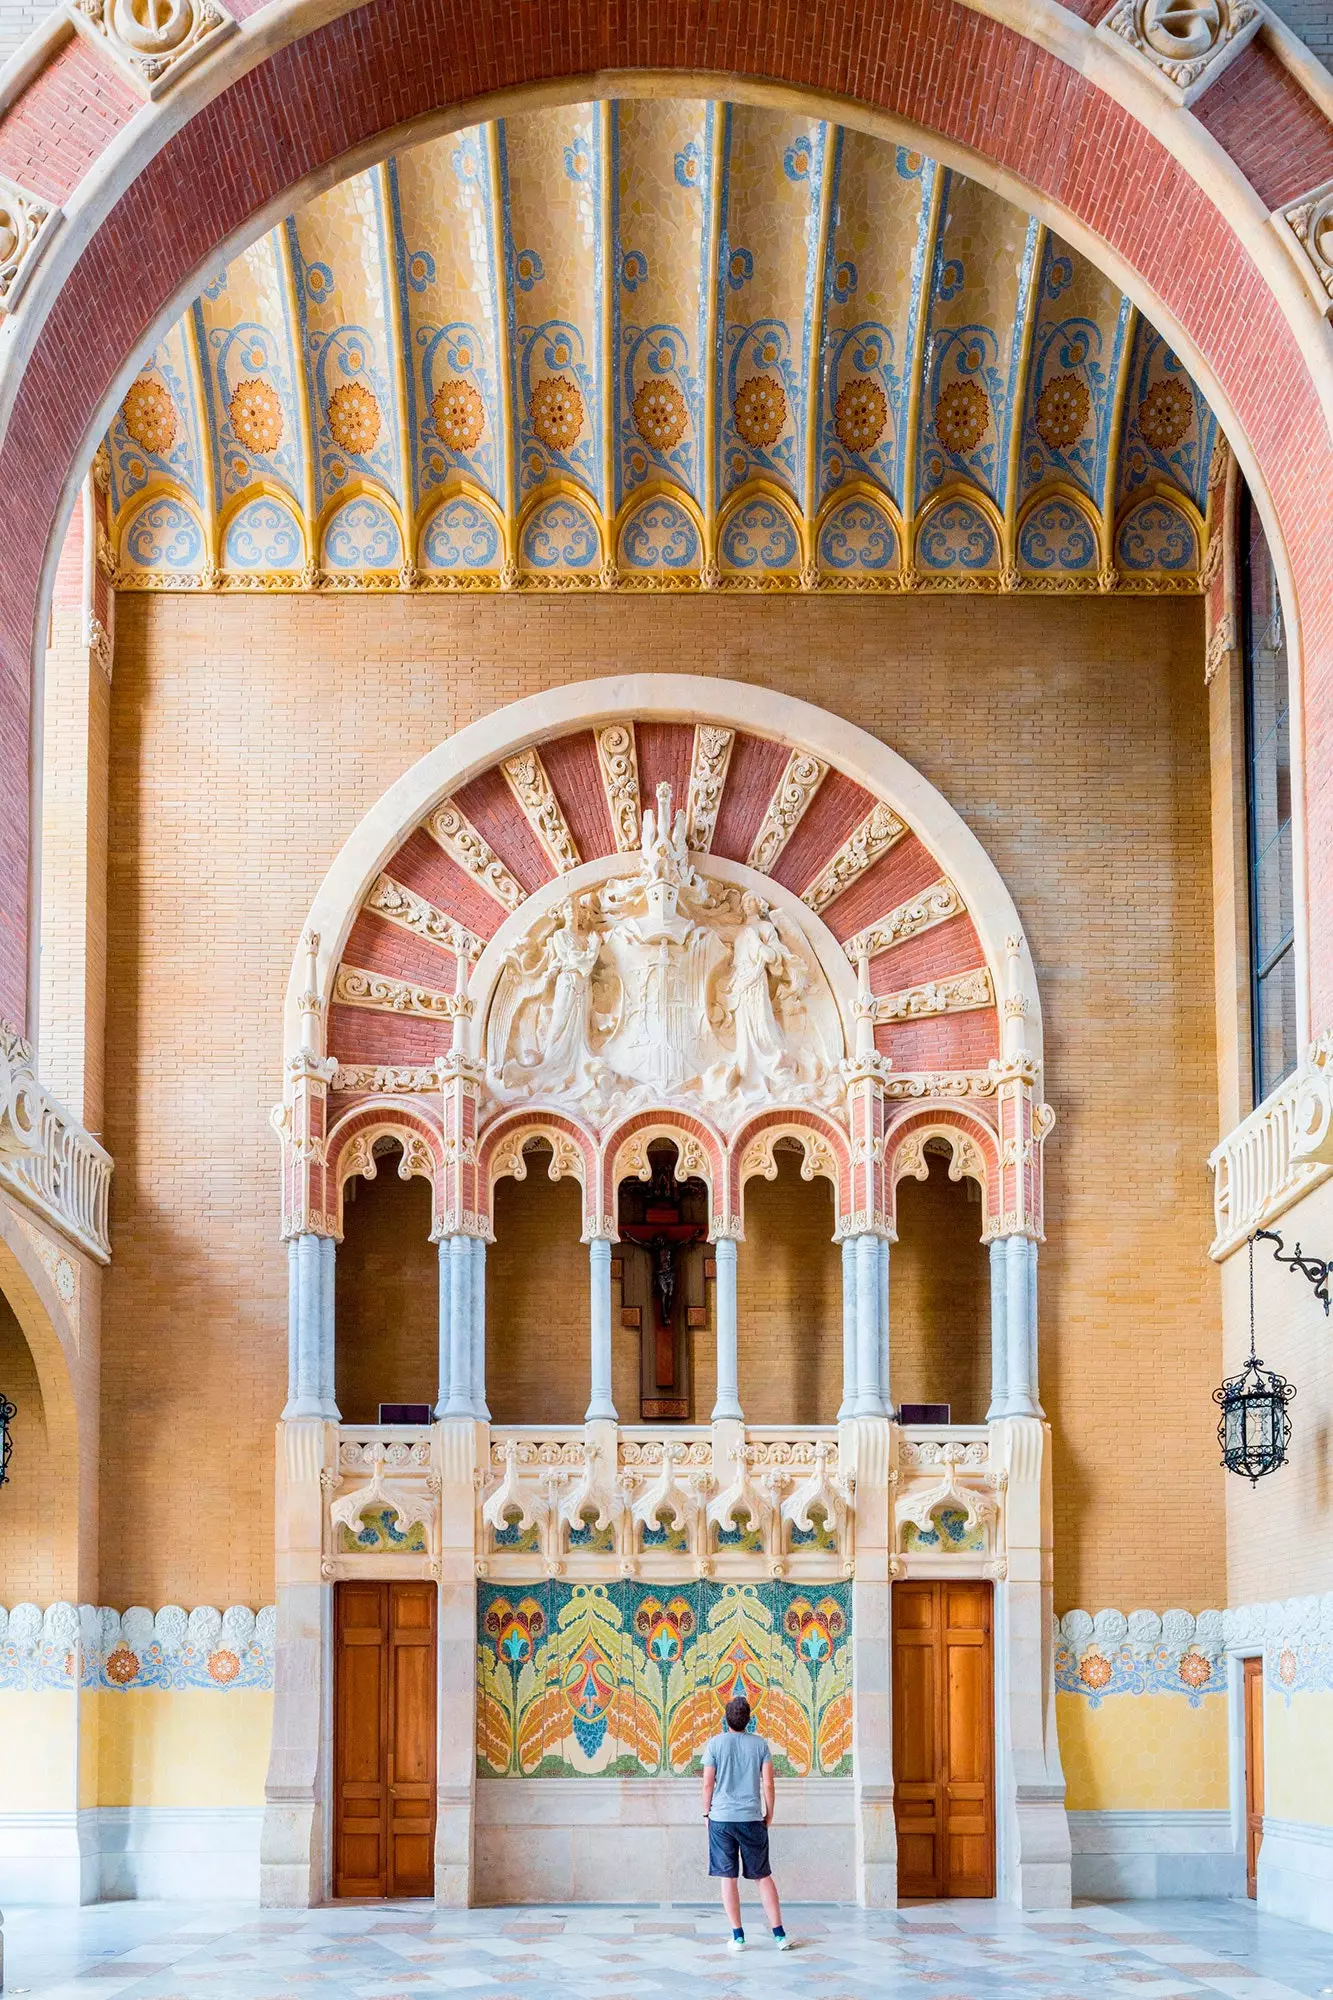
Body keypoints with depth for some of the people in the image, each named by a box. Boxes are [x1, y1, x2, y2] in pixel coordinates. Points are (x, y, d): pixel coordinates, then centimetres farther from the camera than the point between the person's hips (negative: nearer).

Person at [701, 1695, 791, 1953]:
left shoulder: (716, 1744, -3)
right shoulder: (760, 1744, 1)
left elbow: (708, 1784, -2)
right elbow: (768, 1784, 0)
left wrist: (707, 1813, 10)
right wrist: (768, 1815, 12)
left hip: (721, 1818, -1)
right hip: (752, 1818, 1)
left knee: (728, 1877, 5)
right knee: (763, 1876, 10)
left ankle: (738, 1937, 5)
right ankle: (779, 1934, 8)